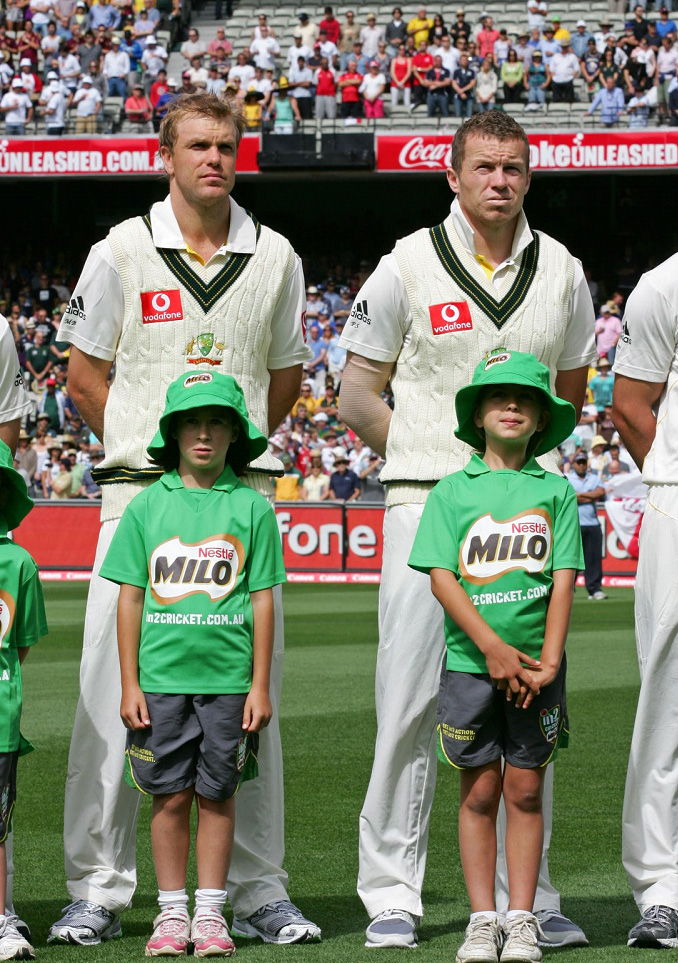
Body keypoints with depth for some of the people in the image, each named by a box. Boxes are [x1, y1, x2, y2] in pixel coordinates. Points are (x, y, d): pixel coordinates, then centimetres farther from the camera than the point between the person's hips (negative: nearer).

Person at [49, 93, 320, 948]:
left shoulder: (274, 259, 9)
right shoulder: (123, 252, 2)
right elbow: (84, 374, 7)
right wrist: (155, 452, 3)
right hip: (141, 490, -2)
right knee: (114, 689, -5)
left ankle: (257, 891, 8)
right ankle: (97, 888, 0)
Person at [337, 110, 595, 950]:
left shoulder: (560, 273, 9)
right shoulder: (408, 267, 0)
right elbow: (358, 398, 5)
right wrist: (434, 460, 1)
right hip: (425, 504, -3)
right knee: (410, 700, -4)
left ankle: (526, 896, 9)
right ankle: (391, 896, 2)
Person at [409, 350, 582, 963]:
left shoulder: (555, 492, 5)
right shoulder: (453, 492, 3)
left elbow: (564, 581, 0)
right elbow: (441, 576, -5)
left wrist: (546, 661, -10)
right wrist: (493, 647, -14)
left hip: (537, 666, 0)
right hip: (470, 661, 0)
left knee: (526, 790, 3)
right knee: (480, 792, 3)